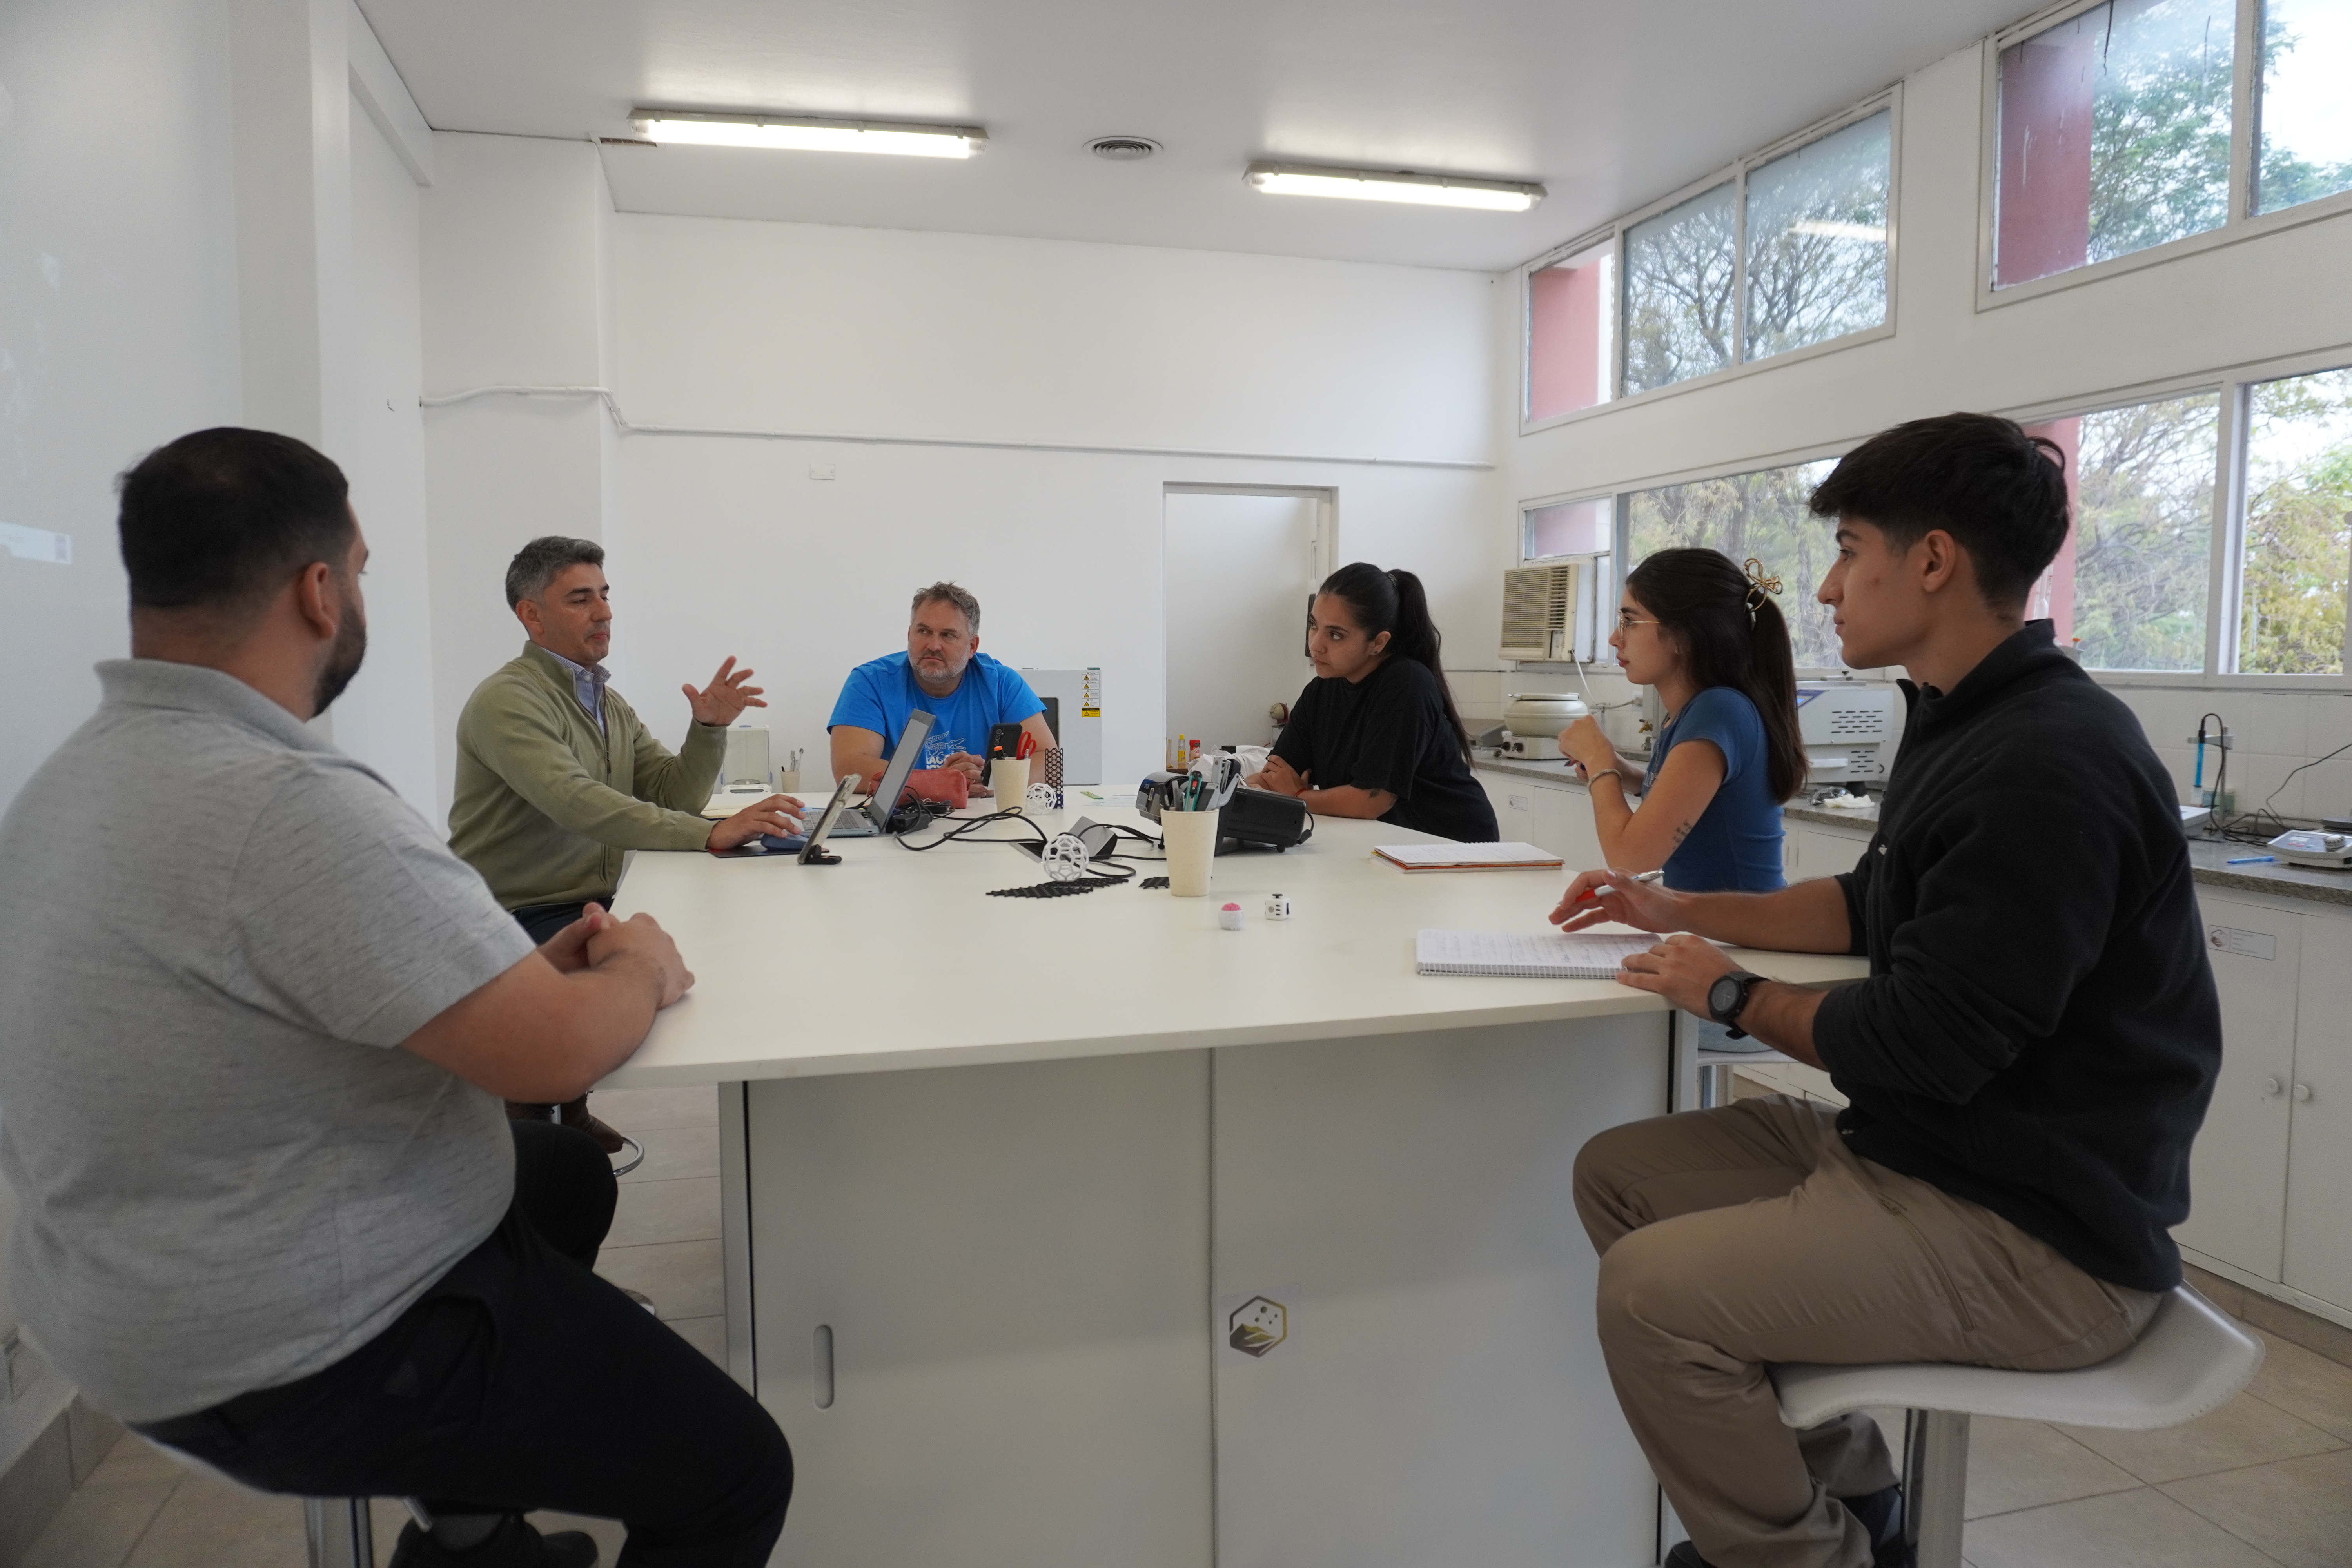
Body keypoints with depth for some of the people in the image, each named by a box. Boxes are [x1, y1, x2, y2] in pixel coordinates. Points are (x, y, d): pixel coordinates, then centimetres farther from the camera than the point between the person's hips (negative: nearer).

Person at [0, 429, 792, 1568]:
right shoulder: (292, 807, -29)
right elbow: (558, 1049, -28)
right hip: (303, 1364, -10)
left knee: (567, 1170, 30)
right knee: (738, 1476, -5)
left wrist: (532, 969, 0)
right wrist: (642, 970, -7)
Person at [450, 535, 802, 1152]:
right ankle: (530, 1109, -2)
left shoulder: (610, 702, 13)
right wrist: (711, 834, -40)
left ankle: (571, 1105, 8)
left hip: (592, 906, 8)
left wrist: (709, 729, -11)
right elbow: (580, 804, -31)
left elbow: (672, 797, 7)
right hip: (523, 918, -8)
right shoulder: (506, 701, -15)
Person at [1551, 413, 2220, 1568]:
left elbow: (1927, 1045, -24)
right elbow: (1873, 907, 19)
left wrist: (1734, 996, -8)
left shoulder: (2049, 766, -25)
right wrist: (1681, 911, 11)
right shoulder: (1967, 725, 8)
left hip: (2043, 1237, -10)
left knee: (1653, 1295, -22)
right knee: (1618, 1172, 8)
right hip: (1917, 1148, 10)